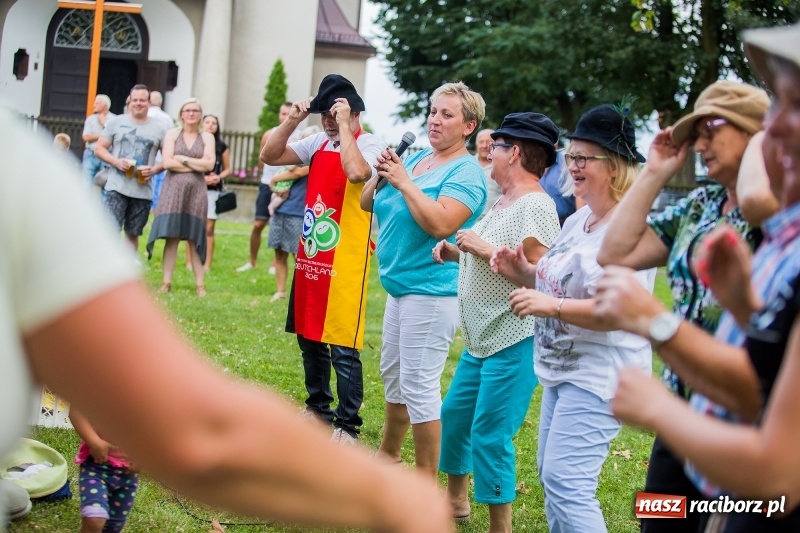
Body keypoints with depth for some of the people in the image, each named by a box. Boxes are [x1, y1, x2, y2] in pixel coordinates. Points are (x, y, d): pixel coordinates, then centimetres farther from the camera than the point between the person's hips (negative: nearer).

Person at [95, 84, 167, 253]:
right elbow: (99, 148, 7)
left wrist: (155, 169, -10)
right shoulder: (116, 122, 6)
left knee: (133, 233, 11)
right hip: (117, 187, -2)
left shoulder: (158, 129, 7)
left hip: (143, 191, 2)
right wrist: (116, 161, -11)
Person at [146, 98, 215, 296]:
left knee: (194, 239, 1)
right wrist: (197, 165, -7)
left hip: (196, 191, 1)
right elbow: (167, 162, -6)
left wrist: (182, 158, -6)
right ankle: (166, 282, -1)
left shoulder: (207, 137, 8)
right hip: (173, 189, -1)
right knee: (172, 237, -4)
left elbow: (209, 164, -5)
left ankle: (200, 285, 1)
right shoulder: (172, 134, 6)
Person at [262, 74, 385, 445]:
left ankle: (347, 426, 2)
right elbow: (269, 156, 10)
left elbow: (356, 172, -34)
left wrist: (344, 125, -24)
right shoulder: (318, 143, 10)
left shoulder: (371, 146, -11)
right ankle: (318, 407, 33)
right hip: (309, 258, 8)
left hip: (345, 264, -8)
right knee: (309, 337, 18)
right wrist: (293, 120, -2)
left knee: (343, 348, -5)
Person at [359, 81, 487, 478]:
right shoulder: (416, 158, 11)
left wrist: (404, 182, -21)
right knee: (392, 374, 21)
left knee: (419, 385, -8)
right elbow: (366, 204, 13)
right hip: (400, 284, 9)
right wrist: (381, 175, -6)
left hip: (432, 291, -9)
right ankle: (388, 453, 37)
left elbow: (441, 224, -28)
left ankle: (426, 478, 0)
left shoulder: (466, 172, -13)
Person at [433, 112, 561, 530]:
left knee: (489, 437, -7)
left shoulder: (536, 205, -18)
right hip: (481, 339, 10)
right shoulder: (504, 202, 13)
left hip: (514, 343, -10)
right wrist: (457, 254, 8)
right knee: (454, 413, 19)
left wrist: (484, 248, -22)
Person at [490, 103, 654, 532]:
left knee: (566, 484, -15)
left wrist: (552, 306, -32)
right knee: (551, 477, 16)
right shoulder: (578, 220, 12)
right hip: (562, 368, 10)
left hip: (599, 375, -10)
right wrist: (522, 272, 4)